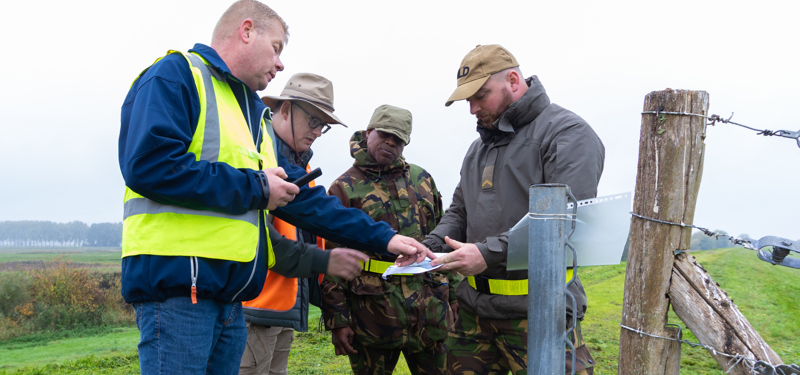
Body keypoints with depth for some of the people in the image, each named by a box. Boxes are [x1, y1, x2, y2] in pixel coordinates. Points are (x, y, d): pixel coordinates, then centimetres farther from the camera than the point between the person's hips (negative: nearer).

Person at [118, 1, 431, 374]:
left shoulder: (255, 115, 24)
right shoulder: (176, 75, -4)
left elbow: (302, 198, 22)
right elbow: (148, 164, -20)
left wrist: (383, 237, 17)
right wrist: (254, 189, -11)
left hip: (231, 297, 9)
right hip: (176, 285, -9)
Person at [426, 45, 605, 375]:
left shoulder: (567, 133, -8)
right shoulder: (480, 147, 20)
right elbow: (459, 212, 25)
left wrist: (490, 253, -23)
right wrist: (428, 247, 4)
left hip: (539, 313, -7)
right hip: (474, 308, 7)